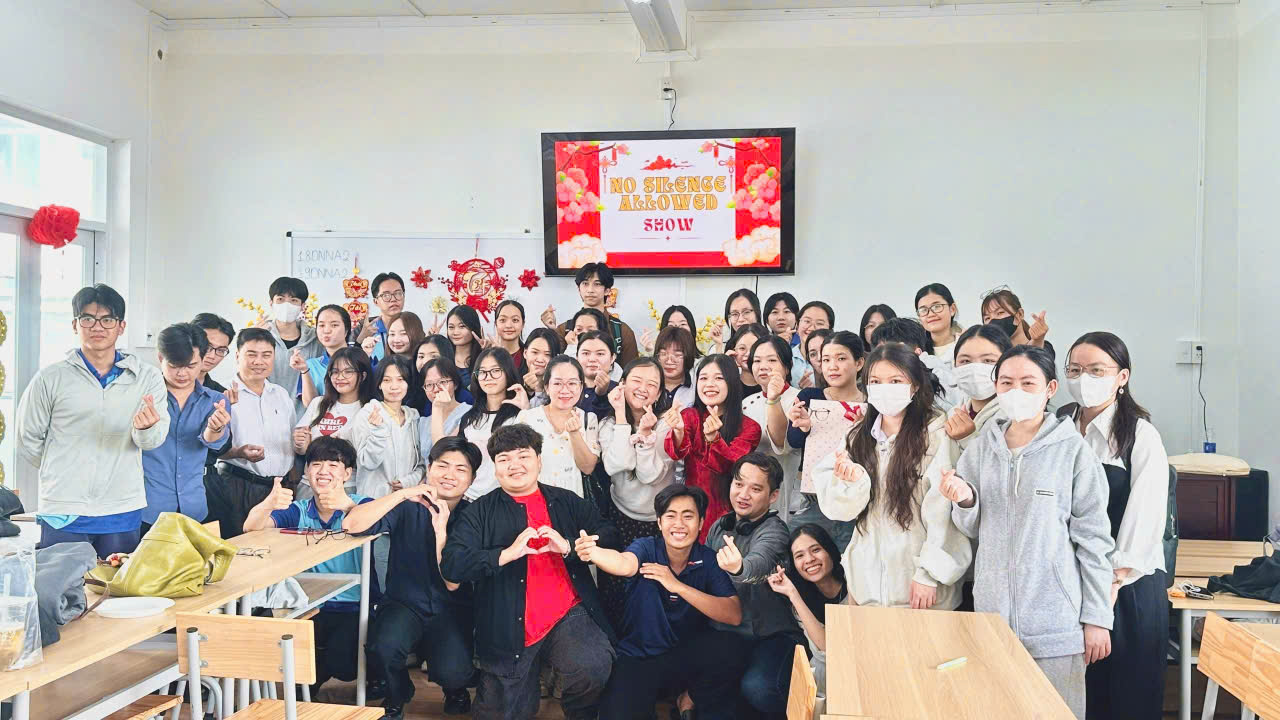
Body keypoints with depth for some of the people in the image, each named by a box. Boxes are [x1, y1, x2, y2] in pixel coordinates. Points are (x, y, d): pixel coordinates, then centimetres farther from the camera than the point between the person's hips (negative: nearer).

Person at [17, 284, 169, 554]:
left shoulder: (147, 377, 3)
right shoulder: (51, 379, 1)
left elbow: (153, 440, -6)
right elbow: (29, 441, 8)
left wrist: (147, 427, -28)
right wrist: (67, 474, 10)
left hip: (123, 513, 1)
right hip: (64, 514, -1)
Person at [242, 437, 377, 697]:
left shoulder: (361, 506, -3)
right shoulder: (298, 511, 6)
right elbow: (251, 527, -11)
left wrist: (346, 505, -50)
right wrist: (270, 503, -35)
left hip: (355, 608, -3)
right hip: (311, 608, 3)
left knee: (340, 663, -25)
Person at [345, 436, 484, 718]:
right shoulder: (408, 507, -4)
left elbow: (453, 582, -13)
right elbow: (351, 525, -21)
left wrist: (441, 530, -22)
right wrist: (402, 494, -26)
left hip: (451, 610, 0)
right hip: (403, 604, 0)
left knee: (452, 672, -28)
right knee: (383, 648, -31)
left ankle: (455, 689, 13)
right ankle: (397, 695, 5)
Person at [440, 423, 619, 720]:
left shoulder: (568, 502, 14)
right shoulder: (481, 512, 7)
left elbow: (609, 538, 4)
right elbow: (451, 565, -6)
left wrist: (568, 546, -13)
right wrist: (507, 553, -16)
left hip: (568, 616, 0)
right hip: (509, 629, 0)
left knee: (594, 665, -27)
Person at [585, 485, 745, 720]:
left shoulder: (709, 559, -6)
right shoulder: (646, 548, -10)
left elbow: (734, 615, -18)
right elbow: (625, 564, -34)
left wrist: (678, 586, -24)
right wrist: (592, 552, -56)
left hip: (689, 658, 2)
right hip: (637, 659, -2)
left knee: (725, 646, -27)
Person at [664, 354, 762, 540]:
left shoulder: (749, 427, -2)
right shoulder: (690, 416, 4)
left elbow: (732, 465, -17)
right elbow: (677, 452, -14)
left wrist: (713, 437, -35)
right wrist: (678, 431, -35)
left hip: (728, 511, -1)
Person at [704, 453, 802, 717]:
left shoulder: (773, 530, -12)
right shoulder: (719, 527, 8)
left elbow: (761, 562, -37)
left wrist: (739, 567, -58)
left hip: (770, 635, -6)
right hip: (725, 633, 6)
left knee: (756, 686, -32)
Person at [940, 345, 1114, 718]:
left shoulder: (1072, 450, -6)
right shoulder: (982, 447, 5)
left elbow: (1093, 538, -4)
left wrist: (1097, 617, -5)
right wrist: (964, 501, -9)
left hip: (1055, 616, -4)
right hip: (993, 610, 4)